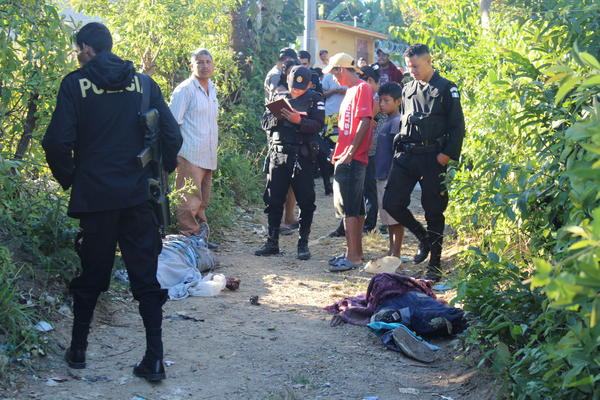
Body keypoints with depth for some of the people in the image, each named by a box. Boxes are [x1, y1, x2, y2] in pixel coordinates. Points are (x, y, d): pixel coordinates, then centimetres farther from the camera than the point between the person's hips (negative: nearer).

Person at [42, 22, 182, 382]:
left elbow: (58, 142, -11)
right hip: (139, 196, 1)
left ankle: (78, 350, 26)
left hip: (94, 195, -1)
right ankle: (155, 359, 3)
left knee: (91, 276, 14)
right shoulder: (143, 82, 4)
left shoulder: (75, 84, -4)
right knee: (146, 277, 6)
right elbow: (172, 134, -2)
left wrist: (69, 178, 5)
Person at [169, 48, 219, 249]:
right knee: (190, 200, -8)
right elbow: (173, 123, -11)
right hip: (190, 155, -8)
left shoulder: (212, 88, 16)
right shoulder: (185, 89, -9)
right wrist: (175, 154, -16)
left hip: (208, 156, 8)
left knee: (202, 201, 14)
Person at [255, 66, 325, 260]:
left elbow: (318, 125, -9)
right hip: (278, 155, 4)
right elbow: (265, 122, 9)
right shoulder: (279, 98, 16)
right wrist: (277, 117, -11)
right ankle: (272, 242, 14)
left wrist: (299, 121, -24)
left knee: (306, 202, 1)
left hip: (302, 157, -3)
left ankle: (303, 244, 10)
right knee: (274, 200, 6)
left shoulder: (315, 99, 4)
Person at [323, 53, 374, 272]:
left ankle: (353, 256, -8)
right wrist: (338, 152, 17)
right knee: (355, 208, 13)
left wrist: (349, 153, -20)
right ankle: (356, 252, 20)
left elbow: (365, 122, -18)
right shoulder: (351, 90, 19)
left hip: (352, 159, -10)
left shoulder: (362, 88, -10)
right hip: (344, 158, 10)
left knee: (349, 207, -10)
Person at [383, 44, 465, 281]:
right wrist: (399, 149, 10)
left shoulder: (446, 89, -2)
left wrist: (448, 154, -14)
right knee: (392, 203, -3)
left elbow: (457, 127, -5)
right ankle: (423, 237, 21)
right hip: (406, 155, 5)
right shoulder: (408, 90, 14)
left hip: (433, 157, -5)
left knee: (433, 211, 1)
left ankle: (435, 264, 12)